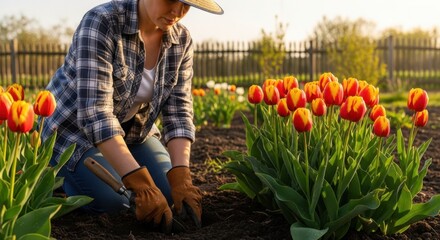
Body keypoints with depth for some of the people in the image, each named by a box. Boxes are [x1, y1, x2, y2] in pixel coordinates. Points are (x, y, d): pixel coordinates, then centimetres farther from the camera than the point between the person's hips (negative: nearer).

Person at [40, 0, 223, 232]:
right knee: (113, 201, -22)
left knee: (168, 194, -5)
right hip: (73, 125, -5)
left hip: (129, 129, 6)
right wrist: (141, 185, -44)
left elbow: (178, 112, -15)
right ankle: (56, 170, 8)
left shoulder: (181, 40, -13)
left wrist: (181, 177, -30)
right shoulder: (101, 22, -33)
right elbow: (95, 112, -39)